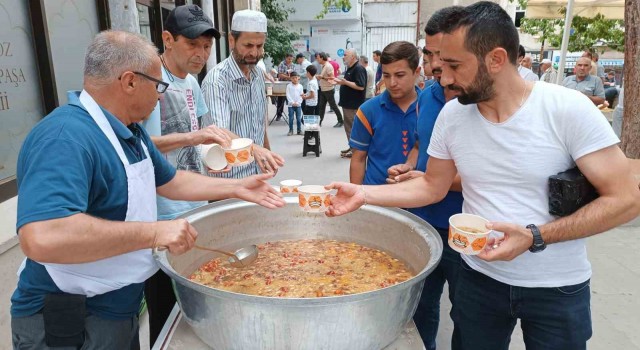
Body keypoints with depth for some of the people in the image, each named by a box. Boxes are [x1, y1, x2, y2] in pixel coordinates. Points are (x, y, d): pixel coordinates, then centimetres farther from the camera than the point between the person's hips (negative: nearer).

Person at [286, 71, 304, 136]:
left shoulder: (300, 86, 4)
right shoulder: (289, 86, -1)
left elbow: (301, 95, 2)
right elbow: (288, 95, -5)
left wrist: (298, 102, -9)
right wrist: (292, 102, -12)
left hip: (298, 104, 1)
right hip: (291, 105, -1)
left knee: (299, 118, 4)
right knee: (291, 118, 2)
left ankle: (299, 130, 13)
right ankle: (291, 130, 10)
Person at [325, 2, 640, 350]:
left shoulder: (569, 109, -18)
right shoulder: (451, 114, -7)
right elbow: (432, 187, 3)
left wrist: (535, 237, -25)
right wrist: (364, 193, -9)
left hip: (557, 288, -2)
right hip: (478, 277, 3)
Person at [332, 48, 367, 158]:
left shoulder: (359, 69, -16)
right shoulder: (350, 68, 15)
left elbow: (360, 86, -25)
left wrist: (345, 82, -25)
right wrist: (339, 82, 10)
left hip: (354, 105, -10)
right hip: (347, 103, 10)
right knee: (349, 127, 15)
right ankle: (352, 146, 24)